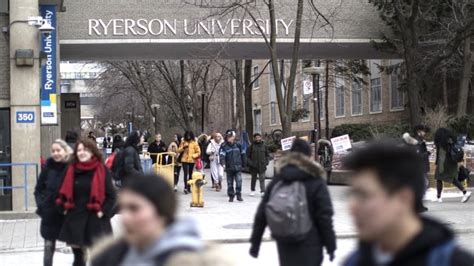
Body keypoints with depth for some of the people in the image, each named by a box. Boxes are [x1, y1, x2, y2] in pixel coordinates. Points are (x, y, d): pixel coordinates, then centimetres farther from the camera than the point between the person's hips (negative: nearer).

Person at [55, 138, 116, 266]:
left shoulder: (102, 170, -5)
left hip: (95, 220, -3)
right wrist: (64, 208, 2)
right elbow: (64, 192, 12)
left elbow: (111, 195, -4)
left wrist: (103, 211, -12)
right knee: (77, 255, 12)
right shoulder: (71, 169, 4)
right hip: (75, 218, 3)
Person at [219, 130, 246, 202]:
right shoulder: (224, 146, -3)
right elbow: (222, 156, -16)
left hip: (238, 168, 1)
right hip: (229, 168, -1)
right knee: (230, 183, 6)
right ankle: (231, 196, 18)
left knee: (239, 181, -10)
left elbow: (242, 155, 17)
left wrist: (243, 164, 19)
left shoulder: (238, 145, 7)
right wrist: (223, 164, -33)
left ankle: (239, 195, 2)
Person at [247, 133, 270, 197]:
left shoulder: (264, 146, 5)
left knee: (262, 179, -6)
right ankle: (252, 190, 26)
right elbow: (247, 156, 2)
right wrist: (250, 163, -9)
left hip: (262, 166, 0)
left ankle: (263, 191, -8)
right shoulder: (252, 146, -2)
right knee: (253, 178, 11)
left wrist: (266, 162, 0)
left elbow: (267, 155, 13)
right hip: (254, 166, 0)